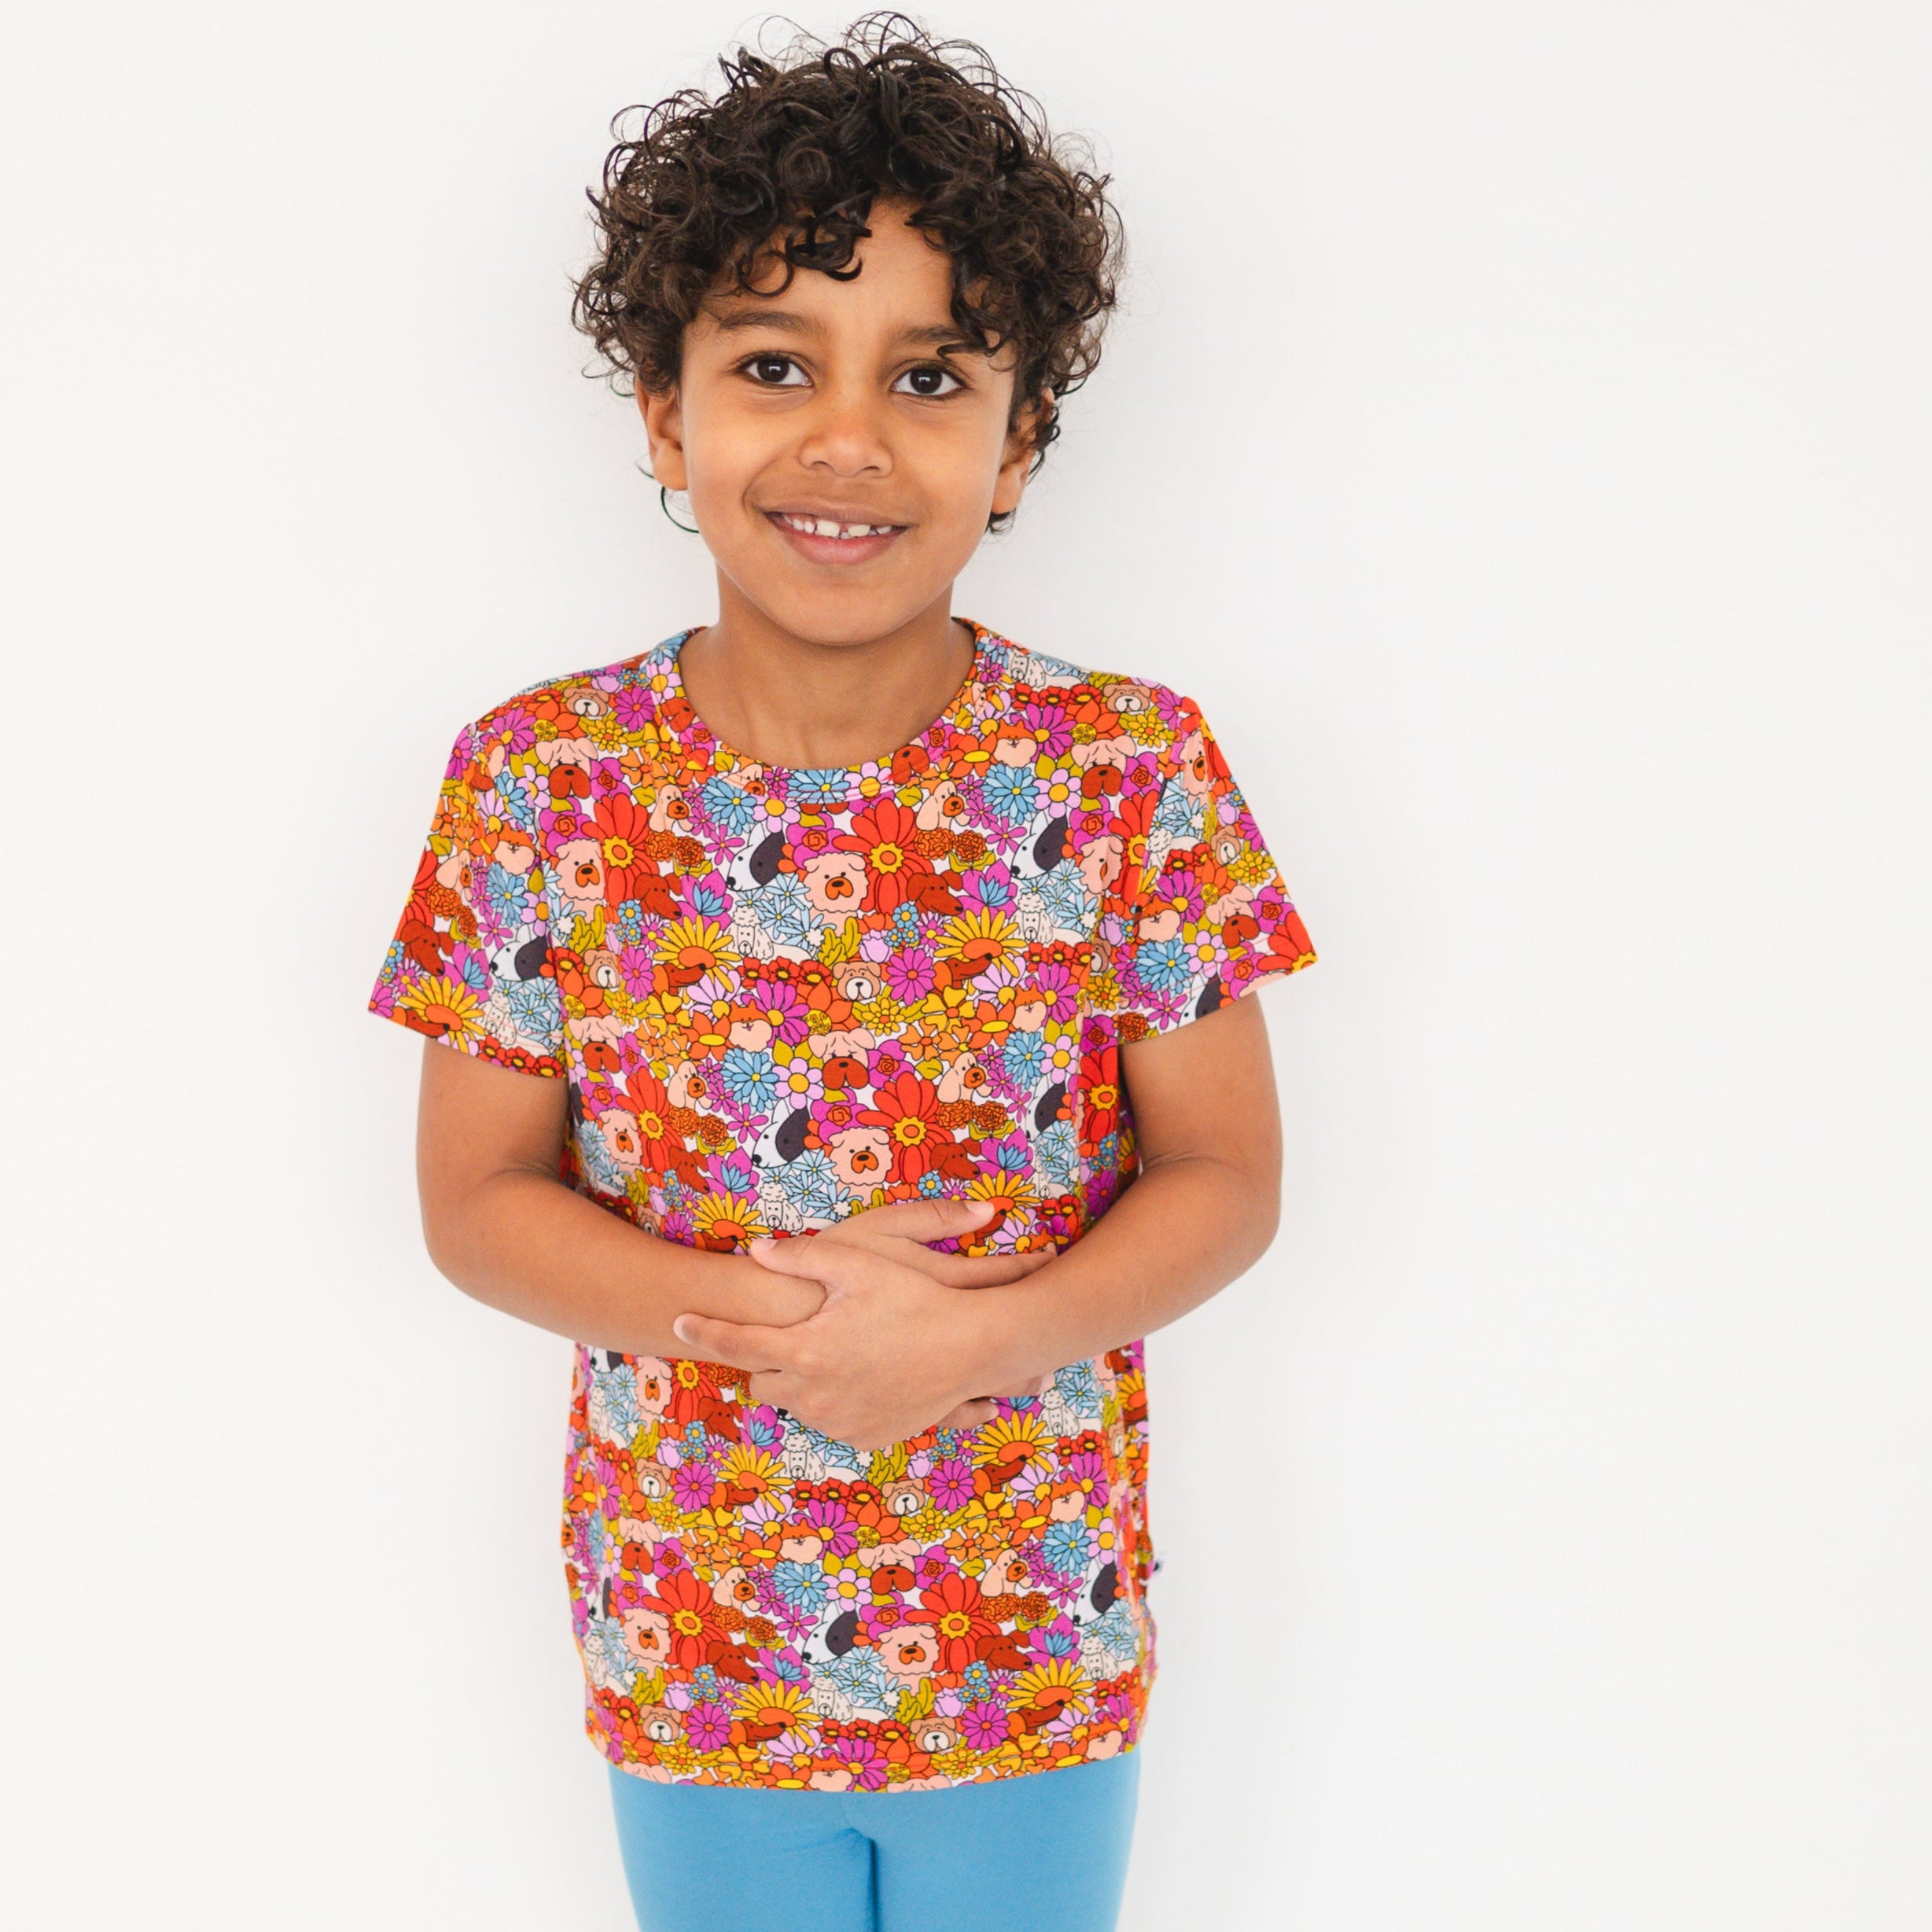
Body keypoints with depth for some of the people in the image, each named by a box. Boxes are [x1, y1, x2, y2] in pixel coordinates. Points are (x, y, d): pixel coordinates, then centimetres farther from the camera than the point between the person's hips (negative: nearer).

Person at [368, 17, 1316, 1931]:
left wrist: (972, 1337, -23)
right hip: (691, 1658, 1)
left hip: (1044, 1642, 0)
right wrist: (741, 1305, -23)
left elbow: (1226, 1176, -6)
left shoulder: (1138, 773, -13)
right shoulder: (536, 782, -11)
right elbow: (475, 1198, -5)